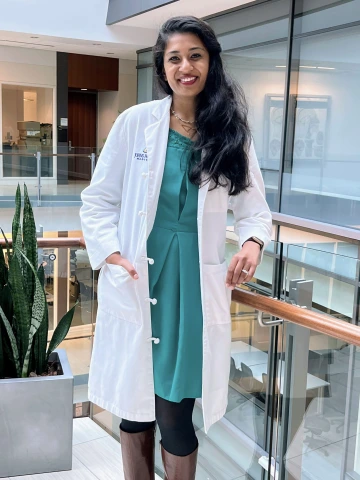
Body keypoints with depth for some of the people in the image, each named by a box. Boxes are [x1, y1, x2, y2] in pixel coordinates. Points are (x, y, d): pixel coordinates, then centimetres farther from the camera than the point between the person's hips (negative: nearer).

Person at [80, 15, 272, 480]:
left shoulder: (231, 132, 5)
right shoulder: (135, 122, 1)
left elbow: (253, 208, 6)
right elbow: (98, 200, 5)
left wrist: (252, 242, -15)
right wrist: (110, 254, -10)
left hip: (196, 284, 0)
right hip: (138, 278, 0)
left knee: (175, 408, 2)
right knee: (134, 400, 12)